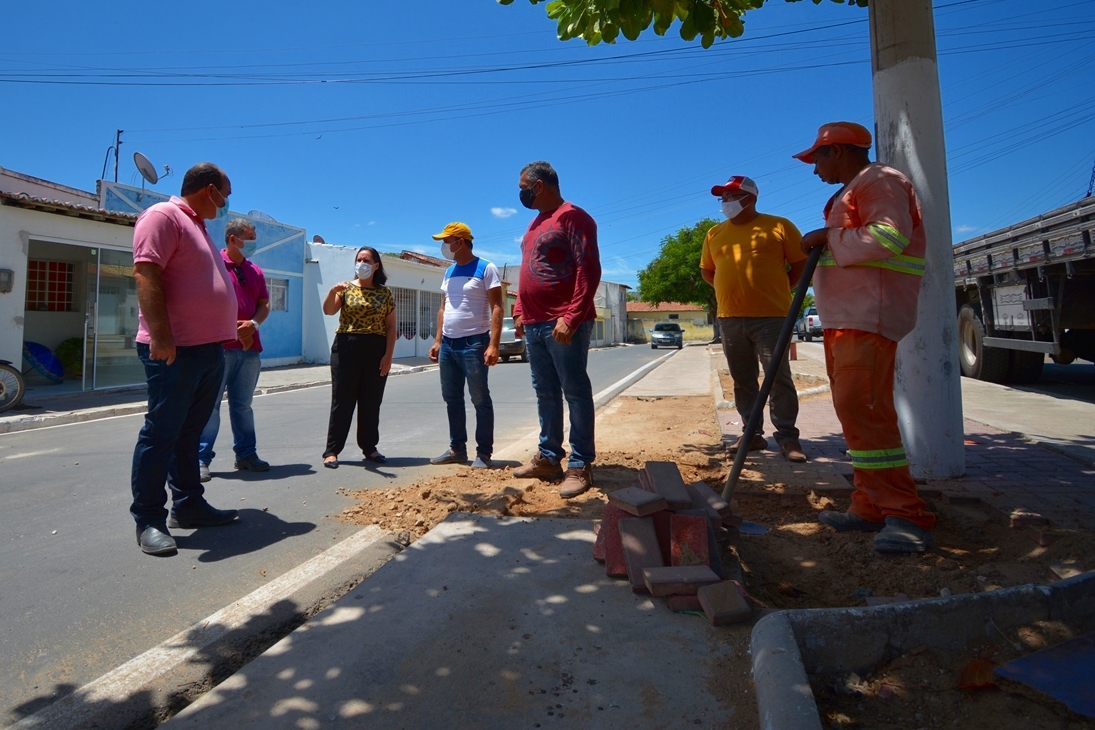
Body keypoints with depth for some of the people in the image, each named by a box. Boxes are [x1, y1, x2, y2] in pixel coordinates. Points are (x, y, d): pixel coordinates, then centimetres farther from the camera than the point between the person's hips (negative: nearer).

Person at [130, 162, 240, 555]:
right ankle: (148, 519, 6)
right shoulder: (163, 216, -8)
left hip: (209, 349, 10)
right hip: (175, 350, -10)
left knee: (189, 433, 14)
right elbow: (146, 276, -19)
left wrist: (228, 327, 24)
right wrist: (160, 336, -25)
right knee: (161, 434, -3)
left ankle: (188, 505, 22)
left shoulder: (198, 227, 22)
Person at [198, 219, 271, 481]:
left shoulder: (255, 271, 16)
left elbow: (264, 304, 12)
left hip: (250, 347, 6)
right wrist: (231, 326, -12)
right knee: (210, 404, -2)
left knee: (243, 405, 12)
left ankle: (246, 454, 19)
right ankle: (201, 458, 5)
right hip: (219, 346, -5)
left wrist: (253, 323, -7)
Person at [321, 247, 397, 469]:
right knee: (342, 401, 1)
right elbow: (328, 311, -9)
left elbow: (391, 326, 5)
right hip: (347, 348, -1)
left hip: (376, 351, 1)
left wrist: (388, 355, -4)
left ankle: (369, 447, 20)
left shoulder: (385, 293, 7)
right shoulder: (347, 288, 5)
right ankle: (332, 451, 6)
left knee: (371, 402, 7)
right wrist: (333, 291, -27)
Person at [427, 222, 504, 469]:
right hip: (448, 345, 8)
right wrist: (438, 341, 14)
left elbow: (497, 308, -12)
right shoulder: (449, 272, 17)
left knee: (480, 399, -1)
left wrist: (493, 344, -20)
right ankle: (457, 448, 21)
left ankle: (484, 453, 6)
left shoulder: (486, 269, -6)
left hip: (473, 344, -7)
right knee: (452, 399, 11)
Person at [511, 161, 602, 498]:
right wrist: (519, 312, 15)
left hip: (563, 325, -9)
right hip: (534, 325, 9)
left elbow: (589, 270, -16)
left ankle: (581, 465, 4)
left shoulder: (572, 216, -7)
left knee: (575, 392, -3)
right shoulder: (536, 222, 21)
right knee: (545, 394, 12)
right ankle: (548, 457, 21)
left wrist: (571, 317, -23)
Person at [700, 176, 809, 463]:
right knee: (742, 380, 9)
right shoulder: (714, 234, 13)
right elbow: (706, 271, 22)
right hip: (729, 319, 4)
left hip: (771, 316, -4)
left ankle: (787, 436, 6)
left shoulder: (778, 226, 1)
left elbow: (802, 263, 4)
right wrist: (732, 289, 13)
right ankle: (752, 433, 18)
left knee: (779, 378, -2)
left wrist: (777, 290, 4)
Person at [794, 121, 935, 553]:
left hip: (868, 318, -11)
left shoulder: (879, 181, -5)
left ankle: (907, 516, -10)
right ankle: (870, 508, 14)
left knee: (863, 410, -17)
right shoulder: (851, 192, 26)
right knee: (855, 411, 8)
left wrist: (828, 237, -12)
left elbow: (888, 237, -21)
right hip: (844, 319, 11)